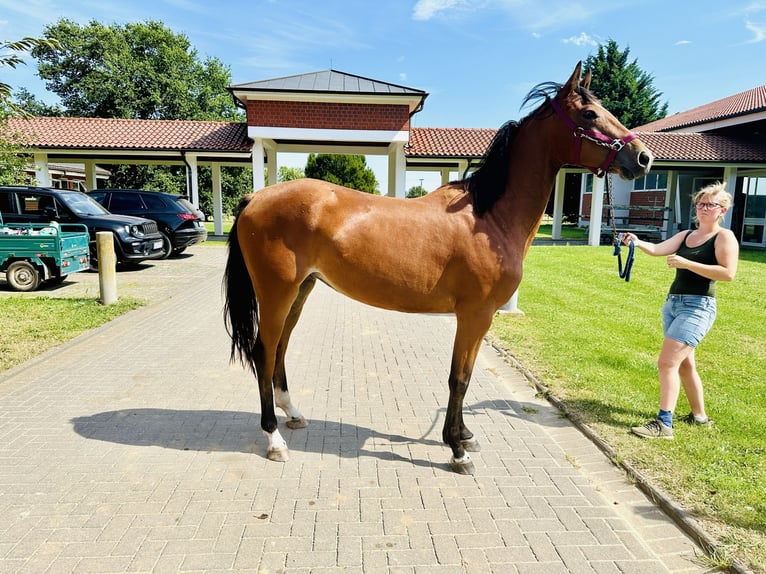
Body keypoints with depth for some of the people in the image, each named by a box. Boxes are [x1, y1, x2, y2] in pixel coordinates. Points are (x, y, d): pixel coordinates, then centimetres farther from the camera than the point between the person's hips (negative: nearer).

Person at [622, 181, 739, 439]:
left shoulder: (725, 237, -4)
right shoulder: (685, 235, 14)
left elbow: (728, 273, -17)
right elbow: (658, 249, -3)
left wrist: (687, 263, -21)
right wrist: (638, 242, -23)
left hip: (698, 307, -8)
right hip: (672, 303, 8)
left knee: (667, 363, -16)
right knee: (684, 364, 17)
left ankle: (663, 424, -12)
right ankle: (699, 416, 33)